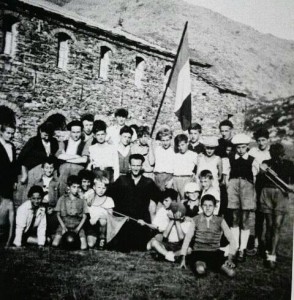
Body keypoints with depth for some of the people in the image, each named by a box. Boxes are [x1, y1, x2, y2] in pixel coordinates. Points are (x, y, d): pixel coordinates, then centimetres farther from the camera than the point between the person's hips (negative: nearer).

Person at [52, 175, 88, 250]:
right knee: (55, 244, -19)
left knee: (83, 247, -19)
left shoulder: (82, 201, 5)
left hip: (78, 225, 0)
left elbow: (84, 216, 4)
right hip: (64, 223, 0)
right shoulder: (62, 199, 5)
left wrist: (78, 228, -9)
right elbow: (58, 214, 6)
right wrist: (63, 227, -7)